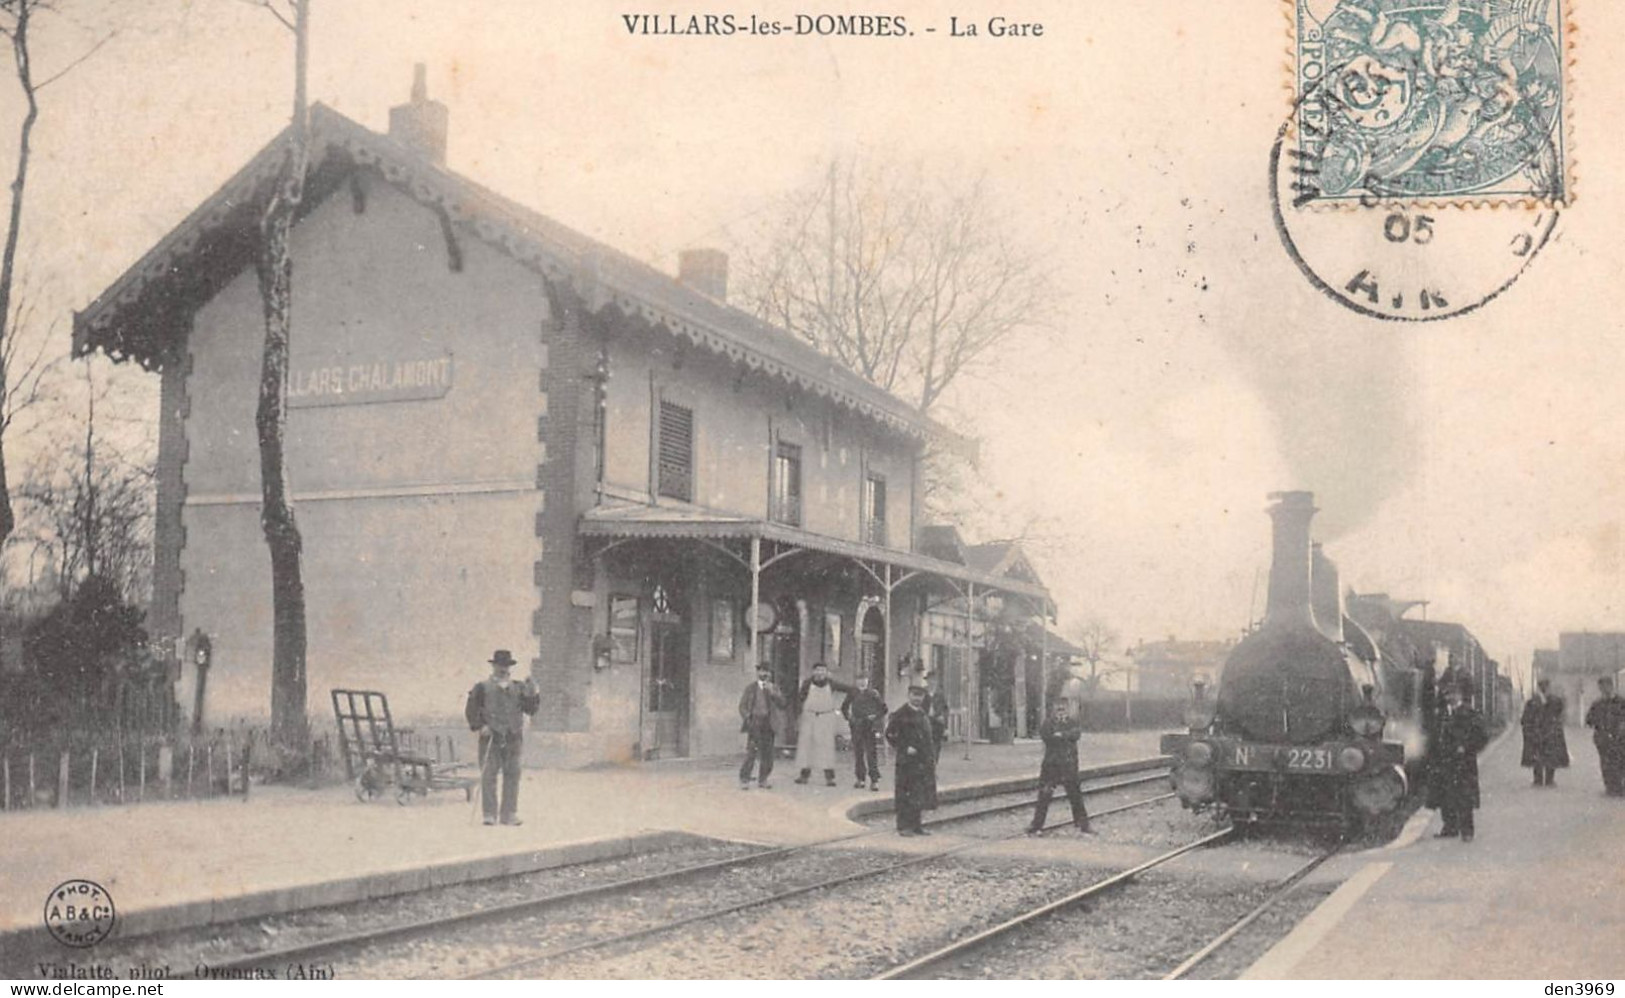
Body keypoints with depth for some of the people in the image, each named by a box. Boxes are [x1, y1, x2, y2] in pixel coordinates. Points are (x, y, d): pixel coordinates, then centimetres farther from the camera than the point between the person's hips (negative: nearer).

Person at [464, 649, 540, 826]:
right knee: (488, 775, -5)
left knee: (512, 775, 1)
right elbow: (471, 710, 4)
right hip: (490, 739, -3)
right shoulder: (482, 688, 6)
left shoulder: (518, 689, 15)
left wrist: (533, 695, -7)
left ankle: (509, 815, 7)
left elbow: (530, 709, 9)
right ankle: (489, 815, 0)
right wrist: (480, 726, -9)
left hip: (512, 739, 3)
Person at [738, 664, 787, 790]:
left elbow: (782, 705, 0)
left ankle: (762, 780, 15)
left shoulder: (774, 688, 11)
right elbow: (742, 706, 10)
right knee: (751, 753, -12)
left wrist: (772, 692, -11)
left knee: (767, 755, 2)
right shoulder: (750, 688, 9)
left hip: (767, 725, 2)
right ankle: (744, 780, -6)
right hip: (754, 724, -2)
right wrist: (747, 718, -4)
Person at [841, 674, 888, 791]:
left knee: (871, 753, -8)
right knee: (858, 753, 6)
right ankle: (860, 779, 14)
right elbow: (844, 707, 20)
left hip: (869, 726, -3)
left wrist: (877, 718, -1)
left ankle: (874, 780, -8)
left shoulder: (873, 694, 0)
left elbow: (883, 708, 5)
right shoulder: (853, 694, 7)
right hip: (856, 727, 3)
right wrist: (848, 717, 9)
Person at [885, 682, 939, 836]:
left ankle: (916, 825, 16)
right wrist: (905, 748, -14)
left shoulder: (924, 715, 15)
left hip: (924, 760, 7)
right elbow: (890, 734, -9)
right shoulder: (900, 714, -8)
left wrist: (932, 759, 15)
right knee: (906, 794, -5)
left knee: (920, 794, 9)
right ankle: (904, 826, 0)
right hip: (907, 761, -7)